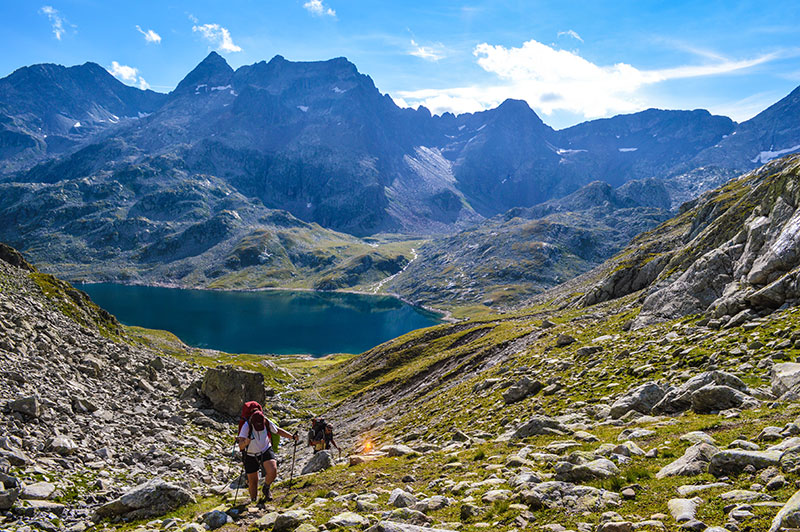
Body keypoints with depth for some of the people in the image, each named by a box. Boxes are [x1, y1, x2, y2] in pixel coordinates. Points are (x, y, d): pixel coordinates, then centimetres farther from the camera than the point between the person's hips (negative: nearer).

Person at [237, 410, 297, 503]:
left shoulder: (267, 423, -19)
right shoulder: (246, 426, -28)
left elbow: (278, 431, -1)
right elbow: (241, 446, -34)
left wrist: (292, 436, -12)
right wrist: (245, 442, -57)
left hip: (266, 451, 1)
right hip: (251, 456, -1)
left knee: (273, 471, -22)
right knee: (253, 481, 6)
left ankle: (266, 489, 9)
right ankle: (253, 501, 32)